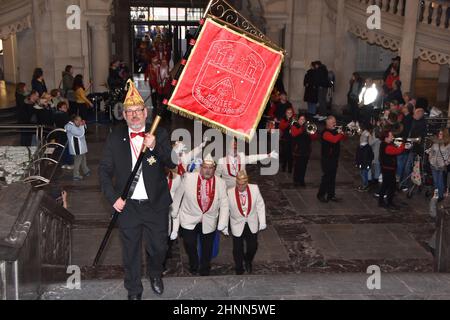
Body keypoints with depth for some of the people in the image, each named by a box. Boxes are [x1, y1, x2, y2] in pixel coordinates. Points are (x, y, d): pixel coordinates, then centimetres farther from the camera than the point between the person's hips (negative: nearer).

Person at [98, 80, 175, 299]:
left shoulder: (159, 134, -3)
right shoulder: (115, 138, -2)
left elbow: (172, 163, -12)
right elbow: (104, 170, 0)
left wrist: (155, 147, -28)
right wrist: (113, 197, -10)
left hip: (156, 205, 0)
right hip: (127, 205, 0)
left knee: (159, 247, 12)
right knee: (131, 251, 13)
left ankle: (155, 273, 45)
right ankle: (133, 291, 33)